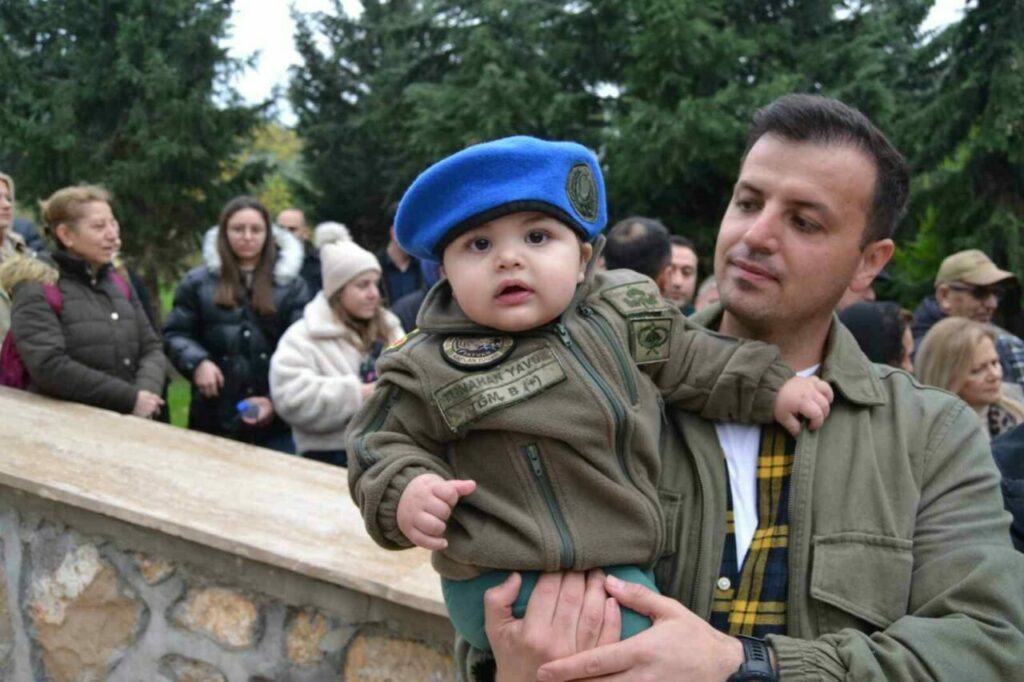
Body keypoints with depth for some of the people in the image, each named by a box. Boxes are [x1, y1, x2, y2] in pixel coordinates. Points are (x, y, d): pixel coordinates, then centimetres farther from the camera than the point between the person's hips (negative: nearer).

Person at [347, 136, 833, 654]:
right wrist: (403, 493, -18)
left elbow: (688, 362, 19)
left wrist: (769, 388, 20)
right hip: (508, 583, -5)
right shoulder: (432, 367, -8)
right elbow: (382, 442, 2)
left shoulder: (620, 314, 3)